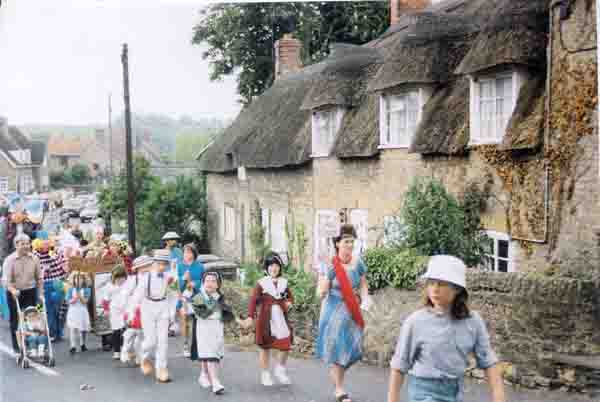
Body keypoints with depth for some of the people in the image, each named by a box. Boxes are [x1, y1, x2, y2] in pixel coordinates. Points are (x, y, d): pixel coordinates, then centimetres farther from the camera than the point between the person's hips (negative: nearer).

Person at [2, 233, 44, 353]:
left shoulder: (34, 259, -2)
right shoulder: (9, 260, -11)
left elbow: (39, 278, 6)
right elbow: (6, 280, -18)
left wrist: (40, 293, 2)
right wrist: (12, 290, -36)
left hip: (30, 292, 2)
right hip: (14, 293, -2)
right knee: (15, 320, 9)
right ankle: (16, 346, 22)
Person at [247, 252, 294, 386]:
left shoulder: (284, 282, 5)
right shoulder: (262, 283, -6)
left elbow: (290, 296, 17)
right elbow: (253, 300, -10)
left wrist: (289, 302, -5)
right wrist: (251, 316, -20)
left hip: (281, 317, 3)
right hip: (266, 318, -3)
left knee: (286, 344, 1)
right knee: (265, 346, 6)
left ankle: (280, 370, 25)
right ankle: (265, 374, 21)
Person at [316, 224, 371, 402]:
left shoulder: (358, 263, -2)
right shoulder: (330, 266, -11)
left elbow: (363, 285, 9)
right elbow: (322, 294, -9)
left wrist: (365, 301, -9)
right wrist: (324, 280, -30)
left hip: (352, 311, 4)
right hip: (334, 311, -4)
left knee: (350, 347, 6)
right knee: (335, 347, -3)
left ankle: (336, 377, 33)